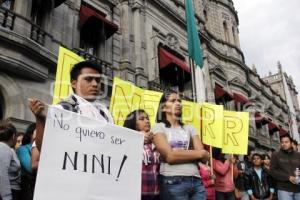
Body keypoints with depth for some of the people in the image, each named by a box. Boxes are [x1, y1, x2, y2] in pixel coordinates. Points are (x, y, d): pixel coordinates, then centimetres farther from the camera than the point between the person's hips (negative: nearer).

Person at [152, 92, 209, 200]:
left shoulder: (189, 128, 15)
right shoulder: (159, 127, 2)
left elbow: (205, 157, 5)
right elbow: (170, 156, -12)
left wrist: (179, 154, -8)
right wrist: (200, 153, -3)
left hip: (196, 180, 4)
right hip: (172, 182, -4)